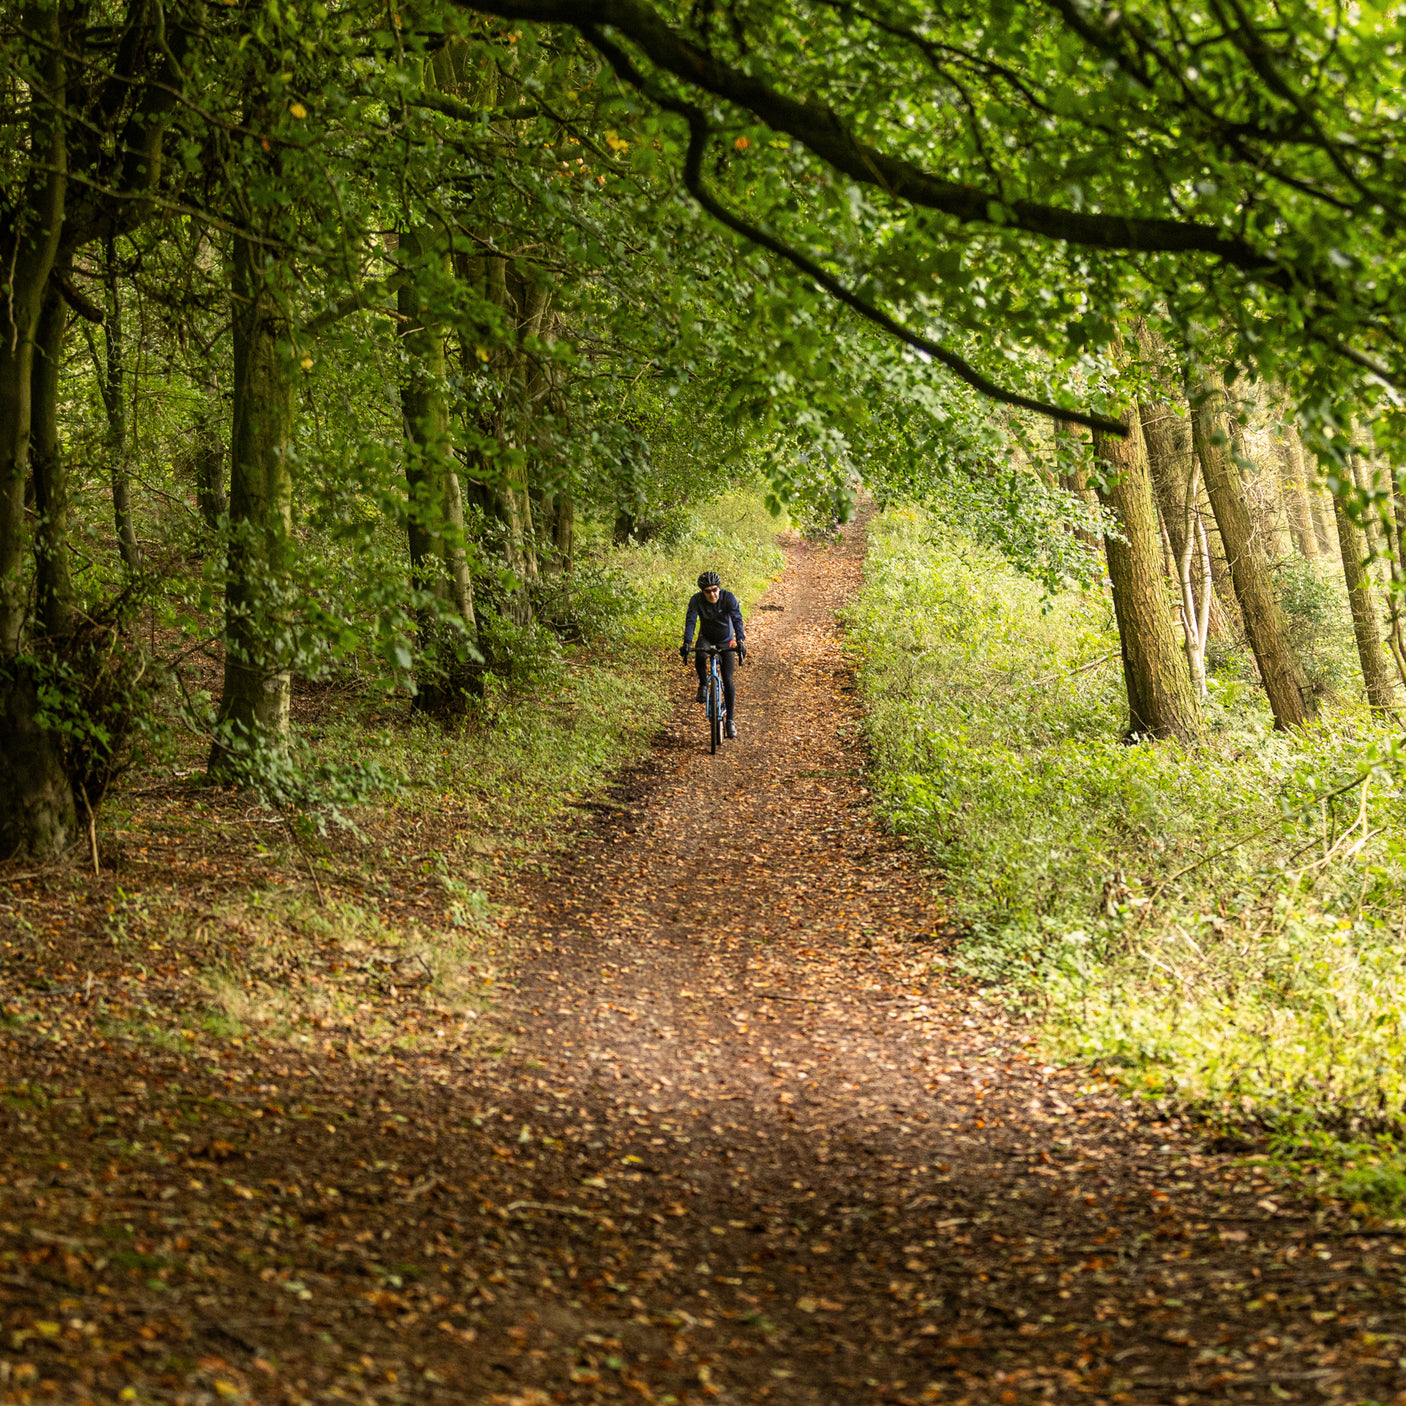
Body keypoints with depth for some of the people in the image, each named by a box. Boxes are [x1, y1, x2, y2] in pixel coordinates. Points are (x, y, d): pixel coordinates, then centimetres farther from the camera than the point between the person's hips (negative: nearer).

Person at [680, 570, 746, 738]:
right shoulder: (697, 600, -20)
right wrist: (687, 643, -43)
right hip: (706, 638, 0)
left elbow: (737, 619, -32)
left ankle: (731, 719, 3)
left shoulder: (729, 598, -24)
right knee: (700, 656, -36)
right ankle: (703, 684, -8)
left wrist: (740, 641, -47)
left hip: (726, 642, 0)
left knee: (728, 680, -7)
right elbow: (690, 621, -28)